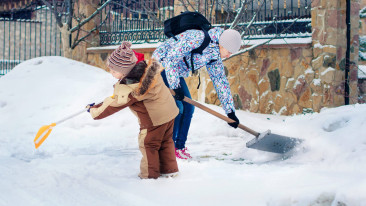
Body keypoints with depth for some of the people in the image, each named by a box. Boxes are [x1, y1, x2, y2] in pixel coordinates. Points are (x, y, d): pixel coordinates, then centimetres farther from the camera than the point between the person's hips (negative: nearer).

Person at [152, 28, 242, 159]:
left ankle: (180, 147, 13)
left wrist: (230, 112, 6)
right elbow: (171, 58, -29)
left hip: (176, 72, 9)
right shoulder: (198, 38, -29)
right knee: (176, 107, -14)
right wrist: (175, 87, -27)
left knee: (188, 107, 4)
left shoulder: (215, 56, -2)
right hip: (161, 65, -9)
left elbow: (220, 81, 6)